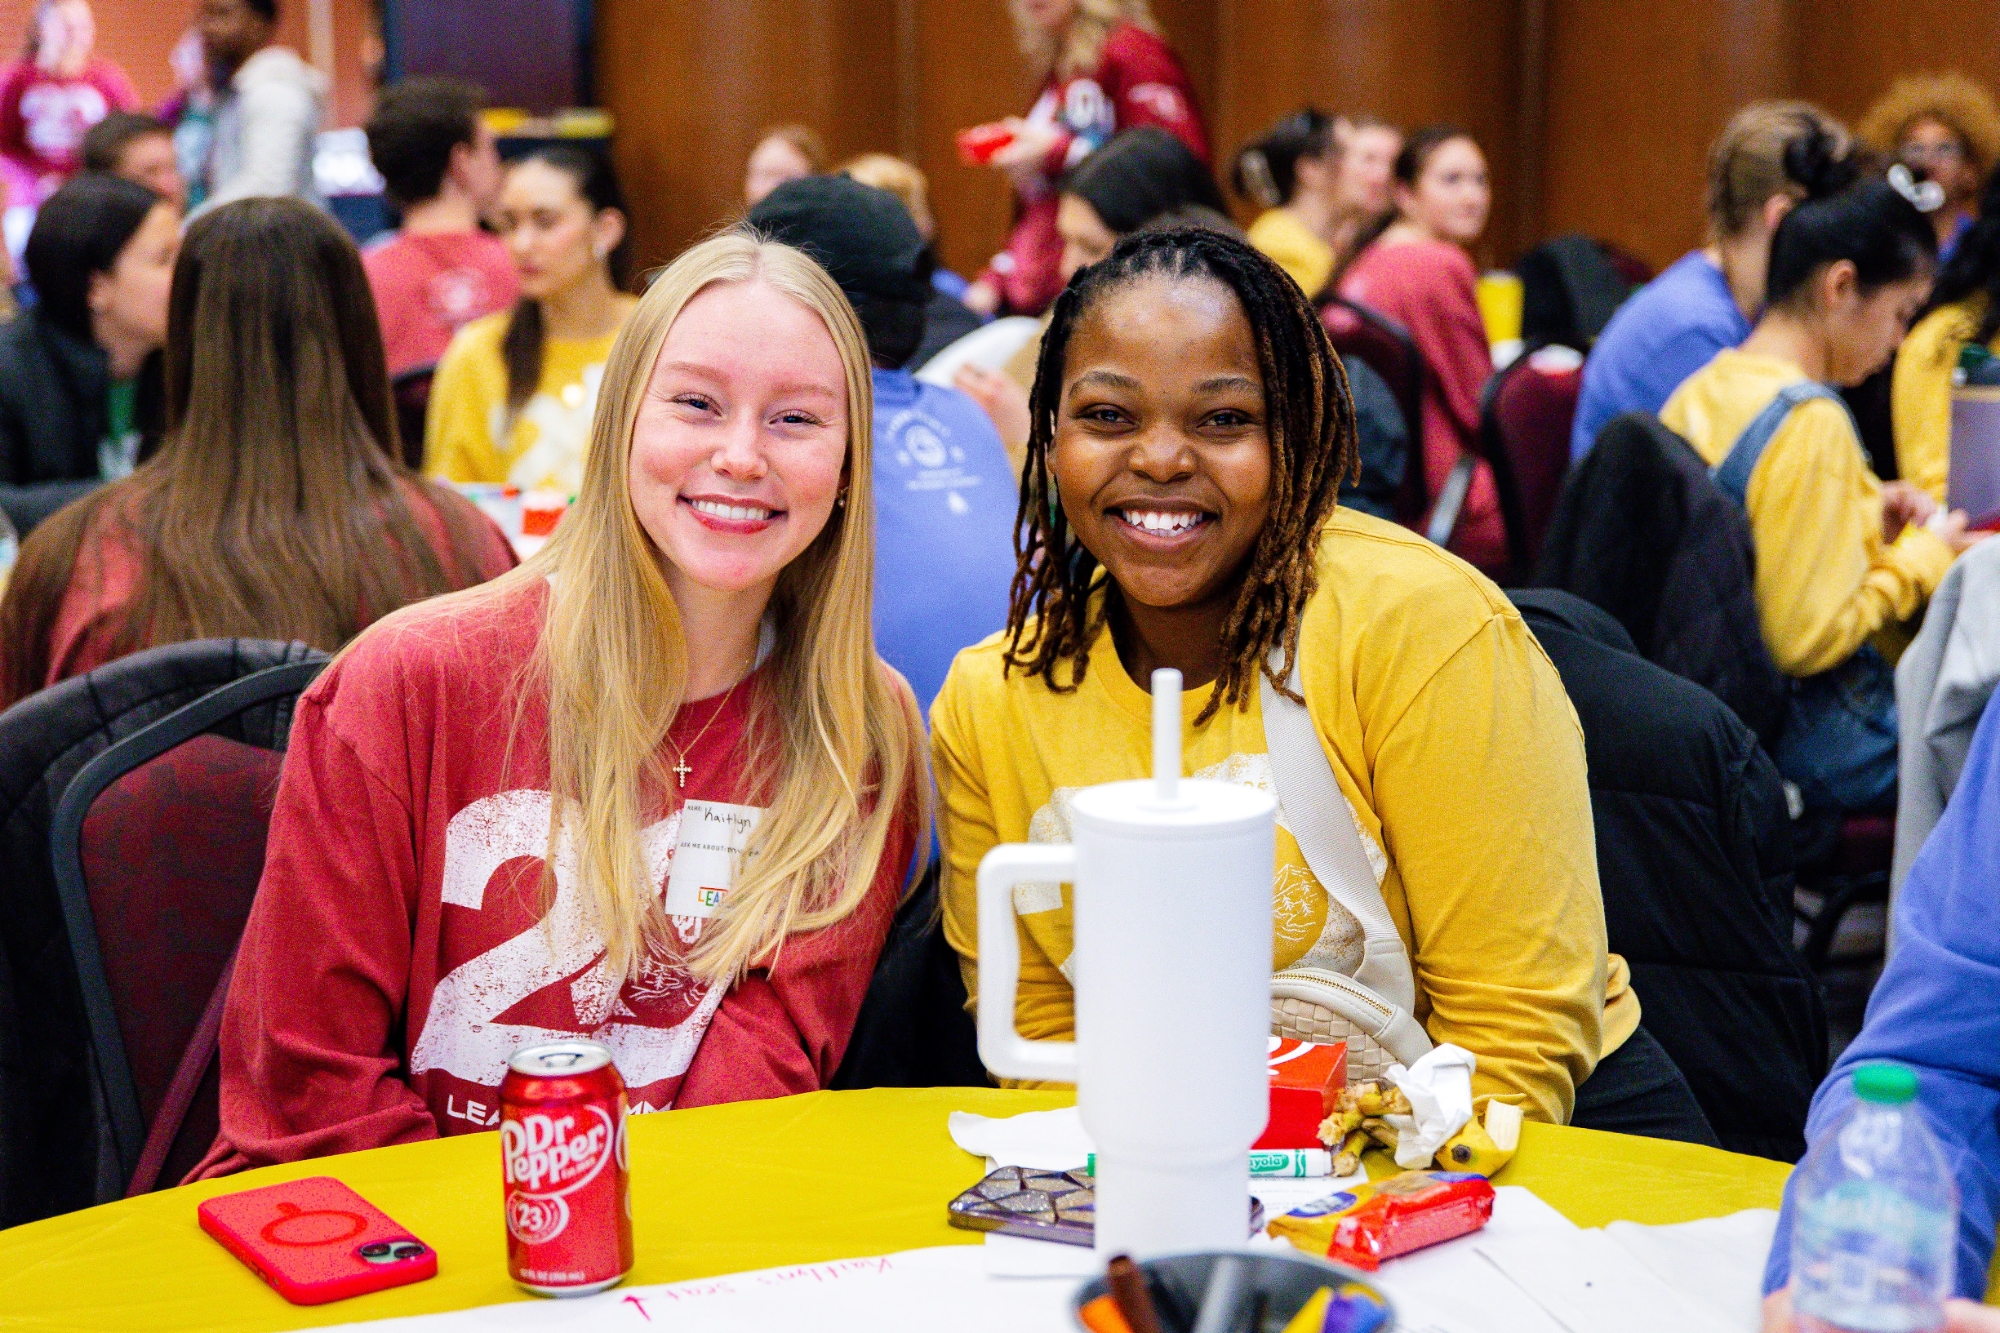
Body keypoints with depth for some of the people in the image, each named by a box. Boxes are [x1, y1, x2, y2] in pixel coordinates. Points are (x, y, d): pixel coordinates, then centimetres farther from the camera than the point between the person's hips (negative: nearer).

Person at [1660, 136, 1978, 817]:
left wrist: (1864, 518, 11)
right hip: (1807, 739, -9)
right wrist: (1920, 559, -9)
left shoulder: (1698, 391, 6)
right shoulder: (1810, 423, -20)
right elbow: (1807, 640, -23)